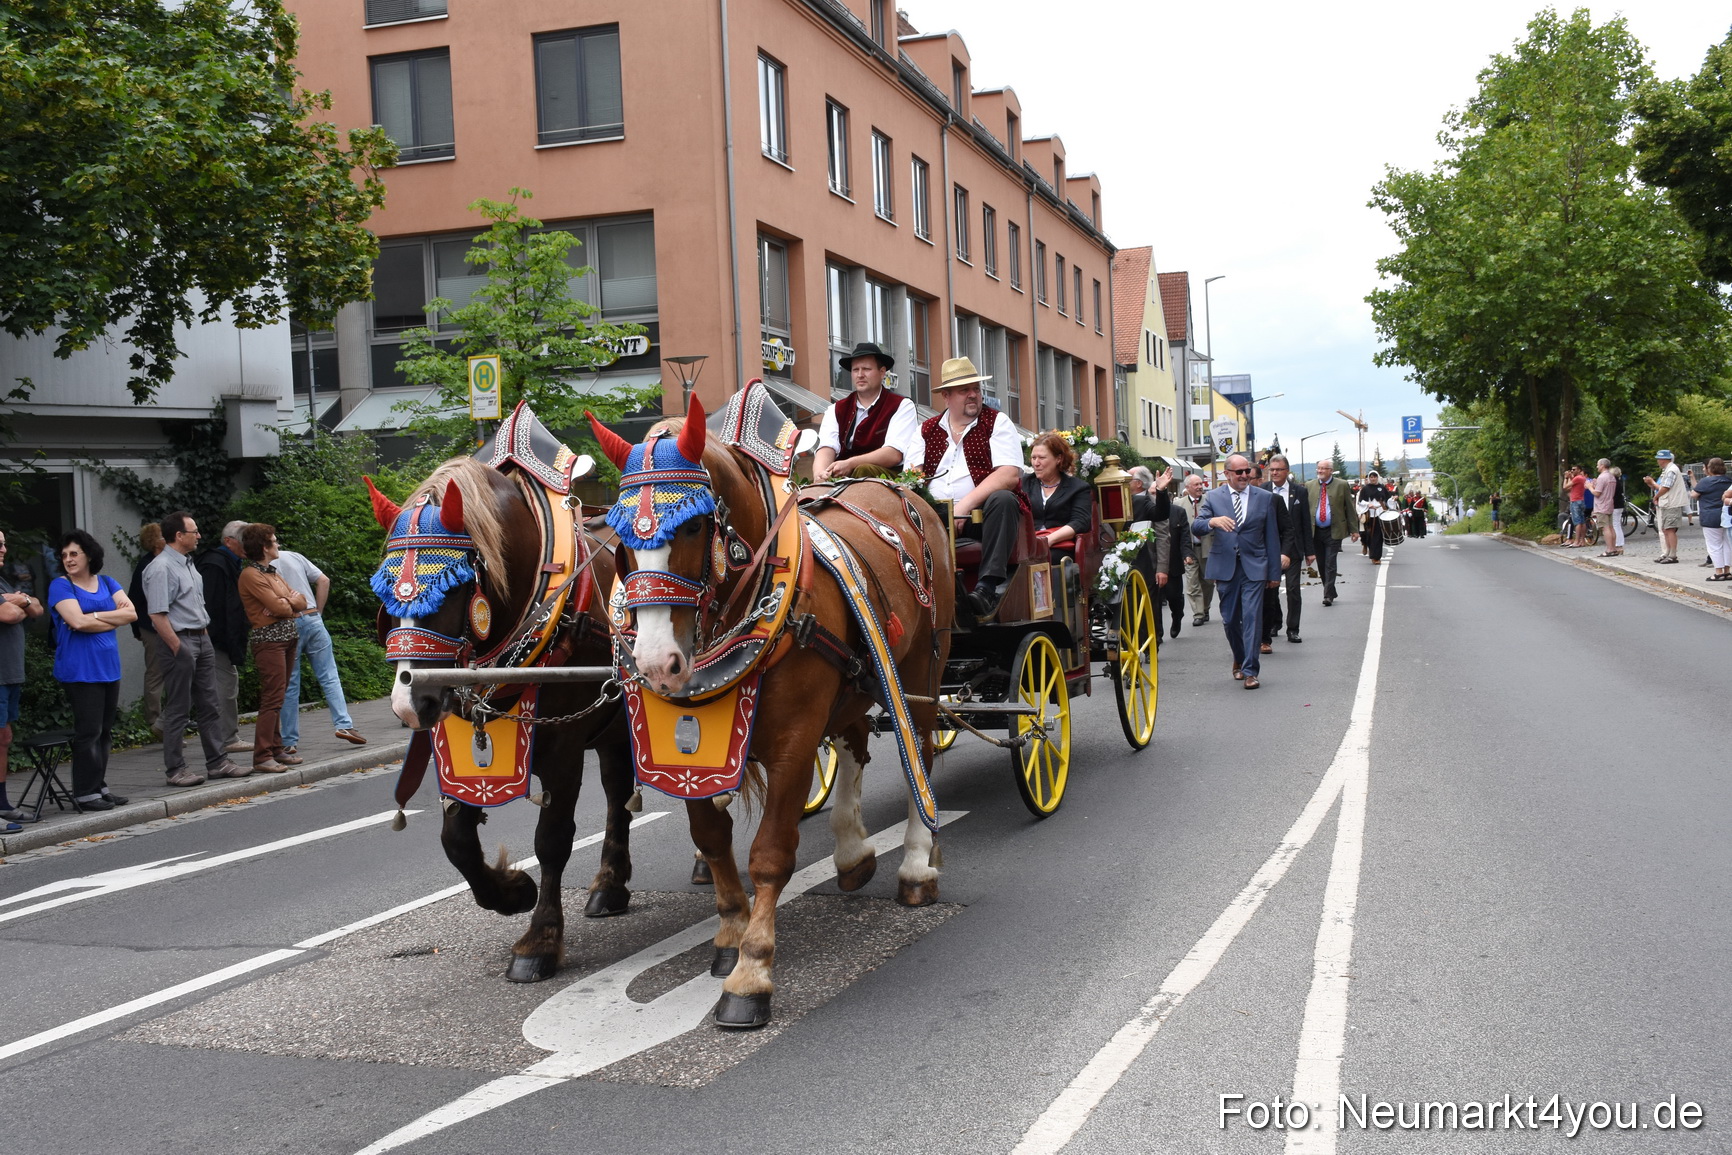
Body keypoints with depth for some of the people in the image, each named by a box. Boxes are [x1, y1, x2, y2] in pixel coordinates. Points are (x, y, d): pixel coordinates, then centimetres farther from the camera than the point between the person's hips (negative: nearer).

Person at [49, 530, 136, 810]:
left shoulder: (107, 583, 12)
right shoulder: (60, 586, -2)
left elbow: (132, 613, -1)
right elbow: (77, 621, -17)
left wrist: (94, 617, -11)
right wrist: (113, 619, -6)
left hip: (109, 667, 6)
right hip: (80, 669, -6)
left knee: (105, 731, 11)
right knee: (88, 732, -5)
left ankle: (99, 786, 20)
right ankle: (85, 793, 2)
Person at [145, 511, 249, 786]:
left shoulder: (188, 563, 14)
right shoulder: (161, 568, -16)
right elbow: (157, 614, -21)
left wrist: (205, 635, 16)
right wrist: (178, 648, -20)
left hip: (202, 639, 9)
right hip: (181, 640, -9)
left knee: (209, 705, 12)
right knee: (178, 709, -2)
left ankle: (217, 762, 19)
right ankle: (175, 769, 6)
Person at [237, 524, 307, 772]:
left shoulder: (272, 572, 18)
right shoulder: (251, 575, -11)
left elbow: (302, 602, 12)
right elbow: (279, 607, -18)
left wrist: (286, 601, -8)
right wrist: (290, 602, 2)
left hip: (287, 637, 9)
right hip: (269, 638, -9)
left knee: (277, 697, 12)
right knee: (272, 698, -12)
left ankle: (275, 749, 17)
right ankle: (262, 757, -11)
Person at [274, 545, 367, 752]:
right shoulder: (295, 556, 10)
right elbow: (324, 581, 8)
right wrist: (317, 613, 11)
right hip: (311, 619, 3)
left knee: (289, 685, 4)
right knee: (329, 677, 7)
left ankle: (290, 742, 7)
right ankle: (343, 724, -3)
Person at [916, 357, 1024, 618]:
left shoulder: (997, 422, 5)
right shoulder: (927, 429, 16)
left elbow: (1010, 475, -10)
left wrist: (965, 505, -20)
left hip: (983, 514, -2)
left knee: (1003, 499, -35)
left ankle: (988, 587, -41)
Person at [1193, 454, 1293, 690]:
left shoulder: (1265, 498, 5)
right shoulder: (1213, 497, 4)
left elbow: (1272, 537, 7)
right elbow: (1195, 528, -6)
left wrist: (1274, 572, 5)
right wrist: (1213, 521, -28)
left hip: (1254, 567, -1)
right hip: (1225, 567, 1)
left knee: (1252, 617, -9)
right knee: (1230, 620, 9)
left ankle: (1250, 671, -5)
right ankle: (1239, 659, 33)